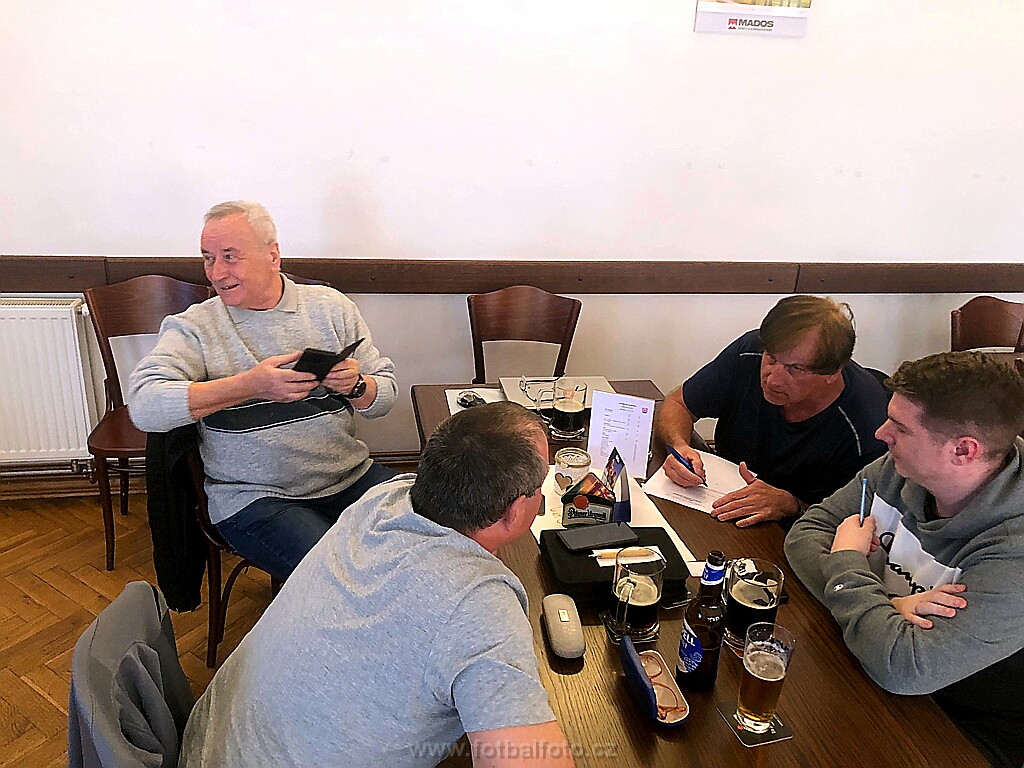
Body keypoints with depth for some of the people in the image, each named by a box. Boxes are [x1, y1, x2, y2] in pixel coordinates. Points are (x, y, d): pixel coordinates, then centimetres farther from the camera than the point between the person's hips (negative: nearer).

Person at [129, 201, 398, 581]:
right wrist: (250, 385, -28)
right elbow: (144, 406, -18)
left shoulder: (330, 305, 6)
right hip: (255, 497, -3)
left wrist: (356, 385, -17)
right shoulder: (193, 328, -1)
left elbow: (385, 396, 7)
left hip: (352, 476, 4)